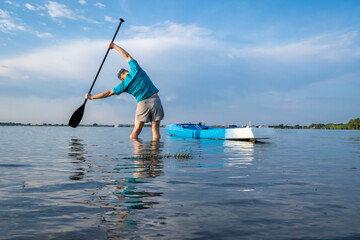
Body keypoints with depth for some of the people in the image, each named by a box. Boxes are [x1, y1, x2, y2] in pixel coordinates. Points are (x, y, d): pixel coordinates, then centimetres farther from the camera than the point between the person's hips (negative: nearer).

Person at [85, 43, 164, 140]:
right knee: (155, 130, 1)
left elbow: (109, 93, 12)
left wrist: (91, 97, 23)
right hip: (155, 99, 2)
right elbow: (127, 56, 19)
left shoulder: (124, 84, 4)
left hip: (143, 103, -2)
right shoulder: (135, 69, 4)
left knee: (136, 131, 7)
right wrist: (114, 46, 29)